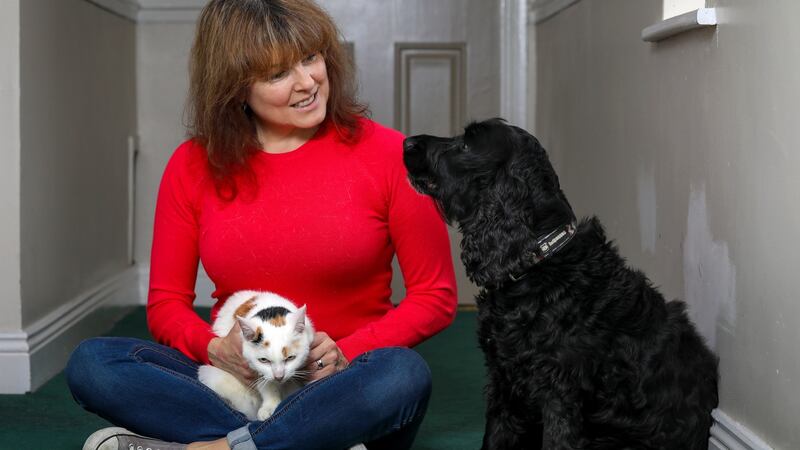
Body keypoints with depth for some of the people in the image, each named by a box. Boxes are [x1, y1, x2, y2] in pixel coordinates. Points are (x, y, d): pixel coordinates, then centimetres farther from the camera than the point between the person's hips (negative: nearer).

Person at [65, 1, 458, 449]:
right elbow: (166, 303, 8)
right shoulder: (193, 166, 3)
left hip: (341, 391, -2)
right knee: (91, 363, -20)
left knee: (405, 374, -35)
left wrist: (347, 354, -16)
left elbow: (435, 297, -1)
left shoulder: (386, 154, -4)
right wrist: (214, 347, -15)